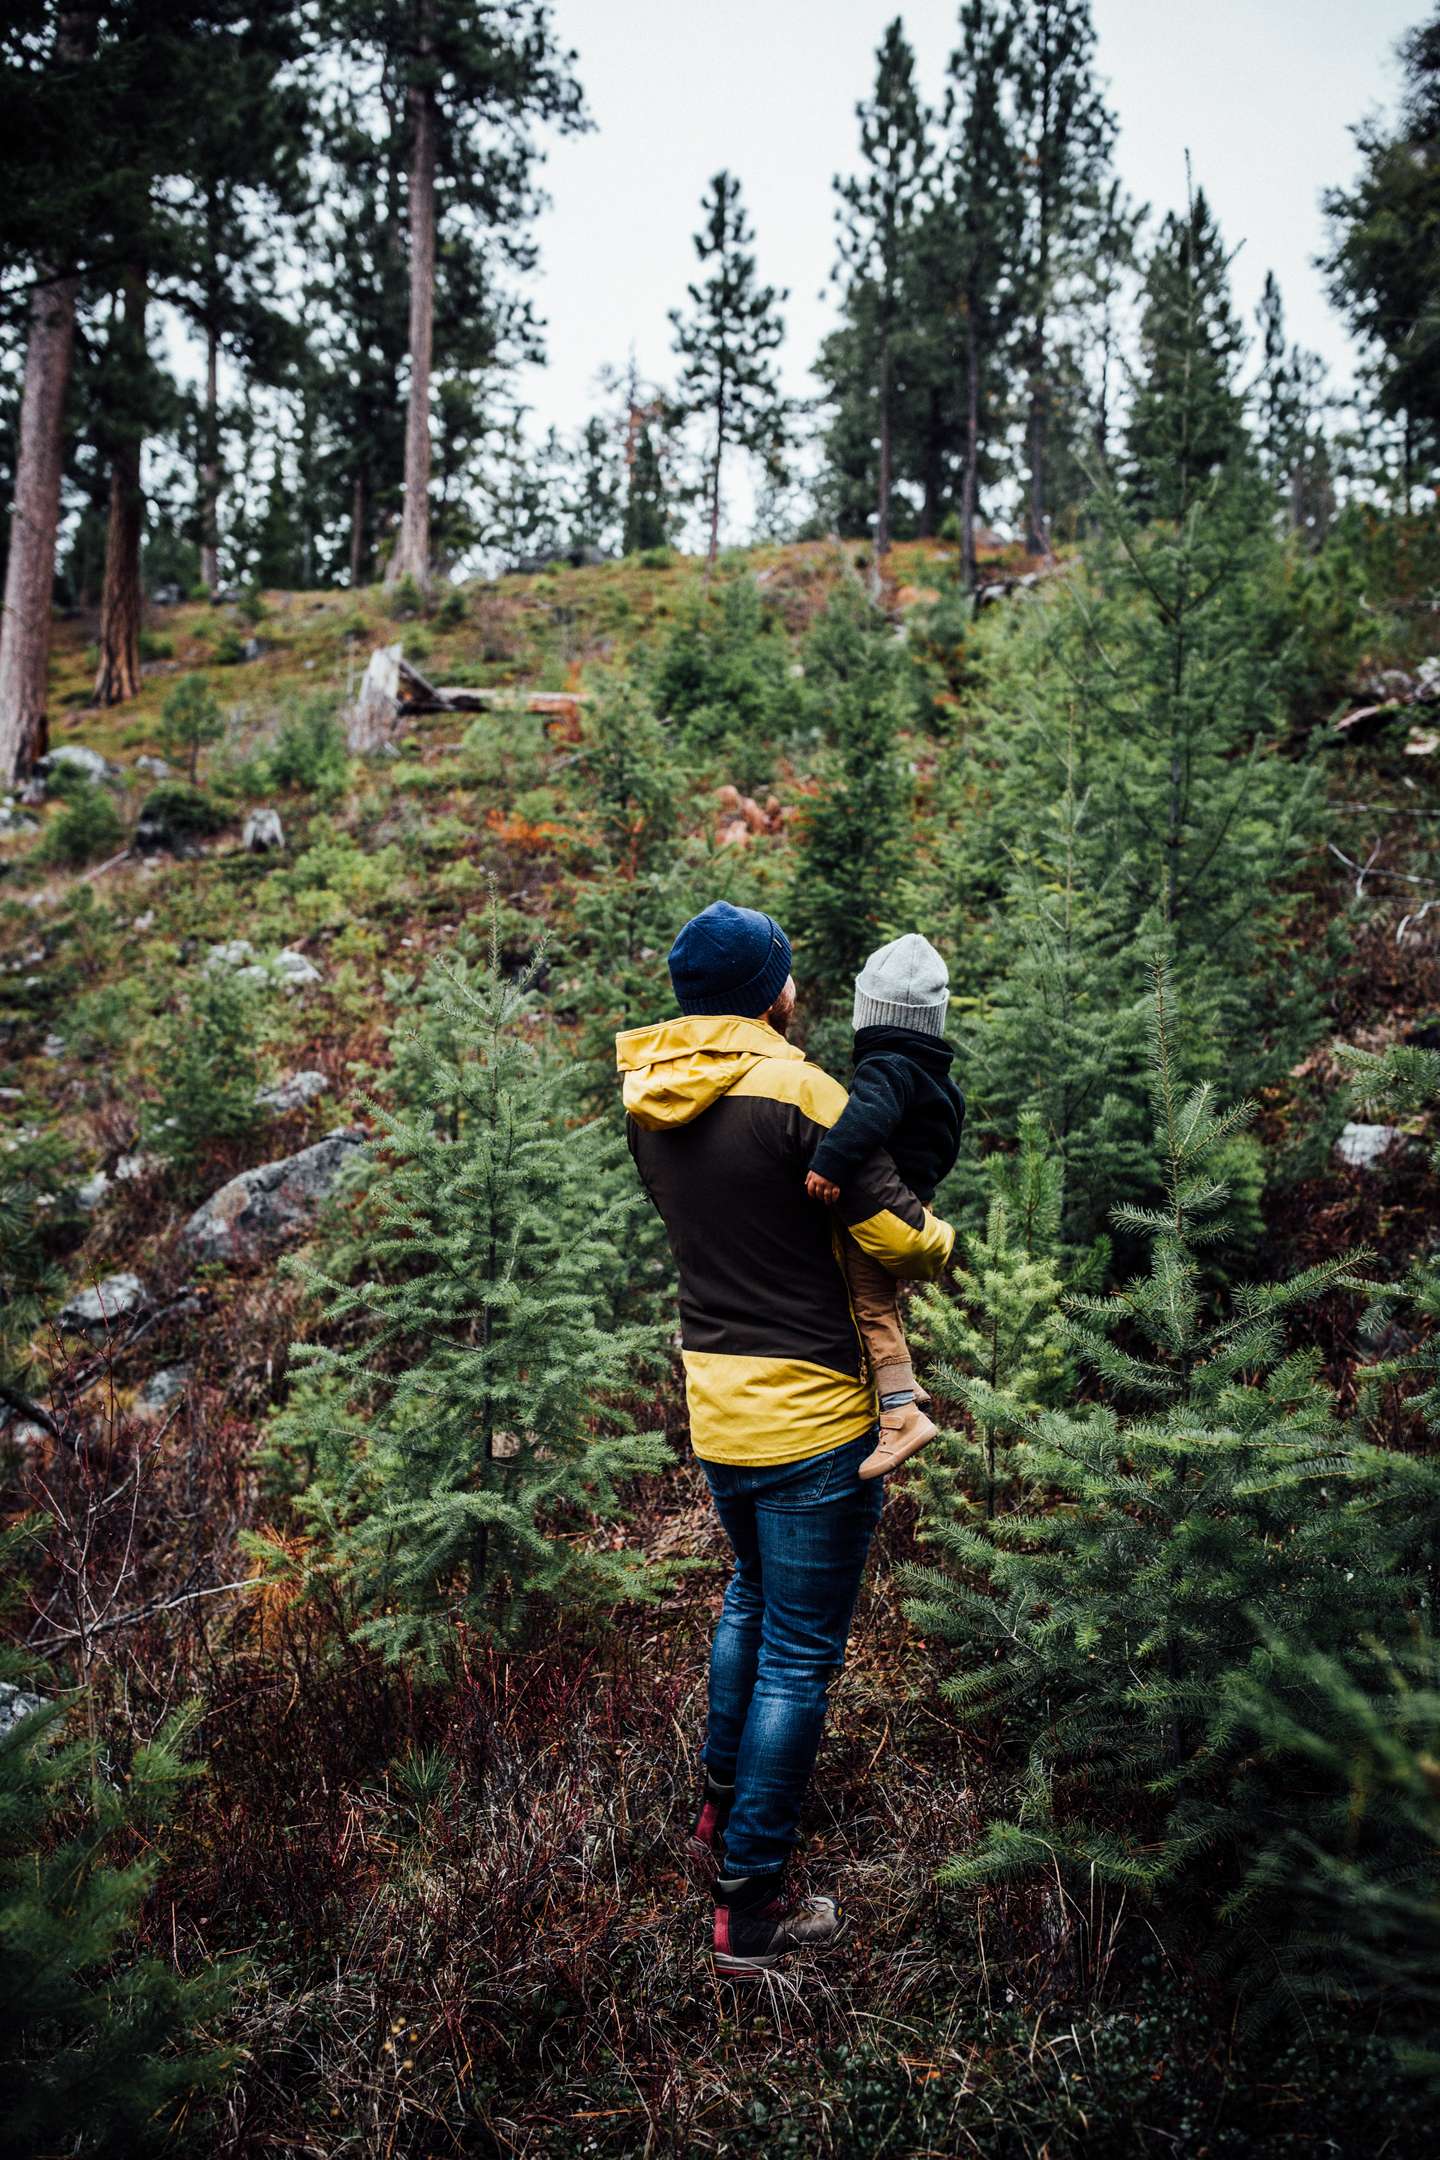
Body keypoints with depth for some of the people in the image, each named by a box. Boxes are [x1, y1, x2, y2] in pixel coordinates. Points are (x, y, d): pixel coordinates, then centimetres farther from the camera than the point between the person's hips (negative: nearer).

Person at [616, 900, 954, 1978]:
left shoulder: (648, 1098, 2)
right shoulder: (797, 1090, -20)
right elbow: (896, 1233, -19)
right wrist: (942, 1240, 3)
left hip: (715, 1400, 7)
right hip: (811, 1414, -7)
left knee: (753, 1595, 30)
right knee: (800, 1654, 5)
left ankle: (723, 1807, 43)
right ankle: (750, 1905, 15)